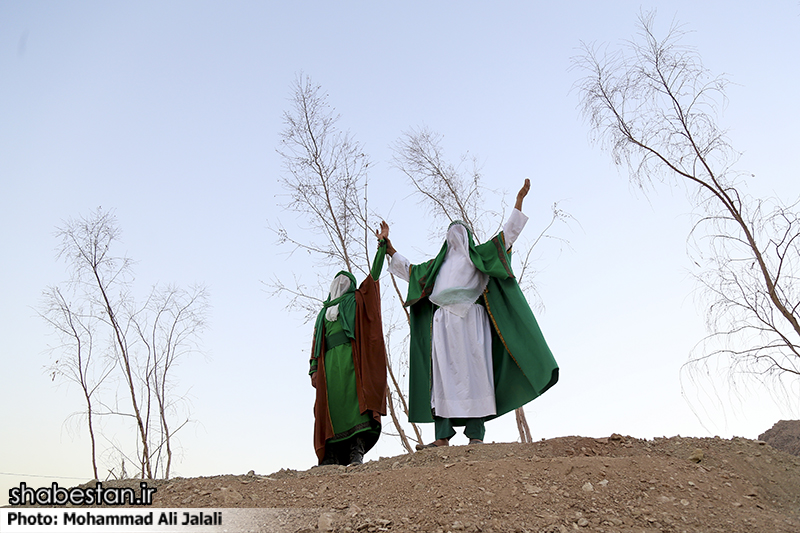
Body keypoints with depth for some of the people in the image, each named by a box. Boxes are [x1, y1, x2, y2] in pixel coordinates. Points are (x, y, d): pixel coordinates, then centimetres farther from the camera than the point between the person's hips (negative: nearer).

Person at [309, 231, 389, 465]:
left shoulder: (357, 300, 21)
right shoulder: (324, 311, 30)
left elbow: (374, 273, 12)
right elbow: (316, 341, 21)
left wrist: (382, 244, 6)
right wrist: (314, 369, 8)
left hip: (351, 356, -3)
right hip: (329, 361, 4)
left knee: (354, 399, -16)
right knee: (331, 404, -6)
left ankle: (357, 452, -21)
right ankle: (332, 457, -9)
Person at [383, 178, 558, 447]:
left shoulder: (479, 254, 21)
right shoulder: (438, 263, 31)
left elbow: (508, 233, 15)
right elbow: (408, 270, 38)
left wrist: (519, 200, 10)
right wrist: (389, 248, 35)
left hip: (469, 317, -3)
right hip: (444, 320, 3)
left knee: (472, 370, -13)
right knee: (444, 372, -9)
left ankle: (475, 433, -15)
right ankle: (443, 435, -14)